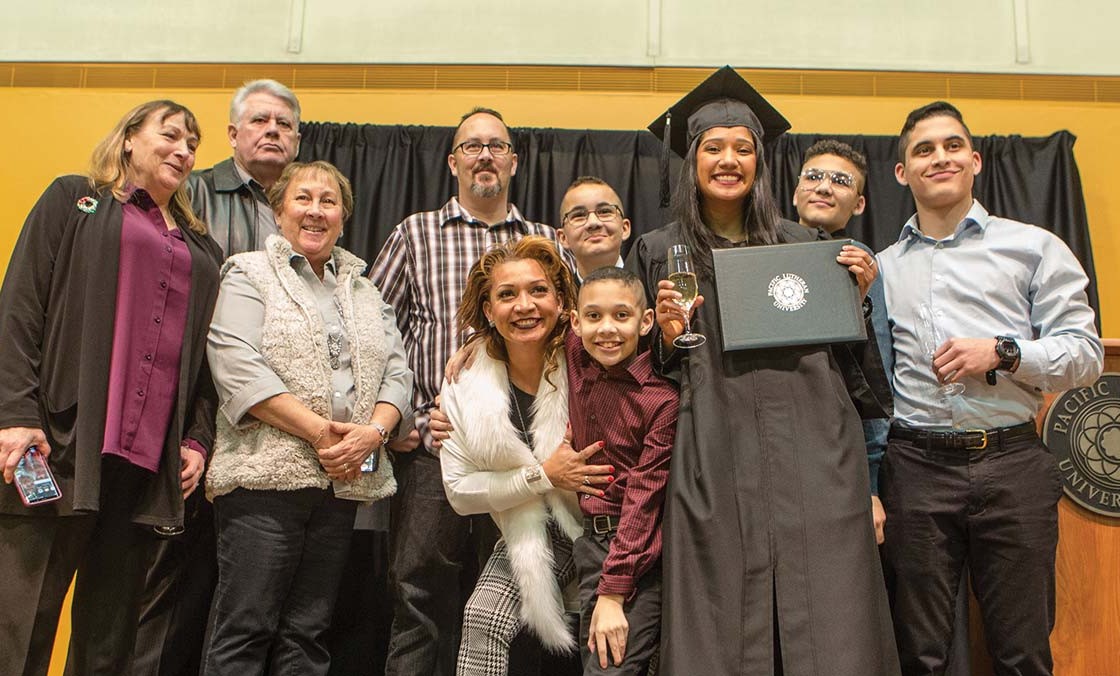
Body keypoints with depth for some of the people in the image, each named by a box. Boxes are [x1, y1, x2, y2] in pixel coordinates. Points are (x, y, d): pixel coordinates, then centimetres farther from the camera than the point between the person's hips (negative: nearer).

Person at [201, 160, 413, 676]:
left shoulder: (365, 292, 21)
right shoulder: (250, 274, 5)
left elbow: (397, 373, 12)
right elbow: (238, 367, -10)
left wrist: (373, 431, -9)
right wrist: (317, 430, -16)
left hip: (343, 480, 5)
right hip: (266, 476, -4)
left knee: (306, 633, 9)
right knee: (245, 630, -3)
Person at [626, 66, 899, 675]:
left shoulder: (800, 245, 15)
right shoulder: (658, 252, 10)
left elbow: (840, 351, 18)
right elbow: (651, 373, 12)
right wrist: (669, 336, -7)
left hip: (809, 454, 2)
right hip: (714, 461, -1)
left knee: (826, 627, -1)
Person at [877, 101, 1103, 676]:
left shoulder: (1033, 246, 9)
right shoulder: (881, 268, 14)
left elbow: (1085, 352, 4)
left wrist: (1003, 353, -11)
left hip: (1012, 464, -1)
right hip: (916, 468, 1)